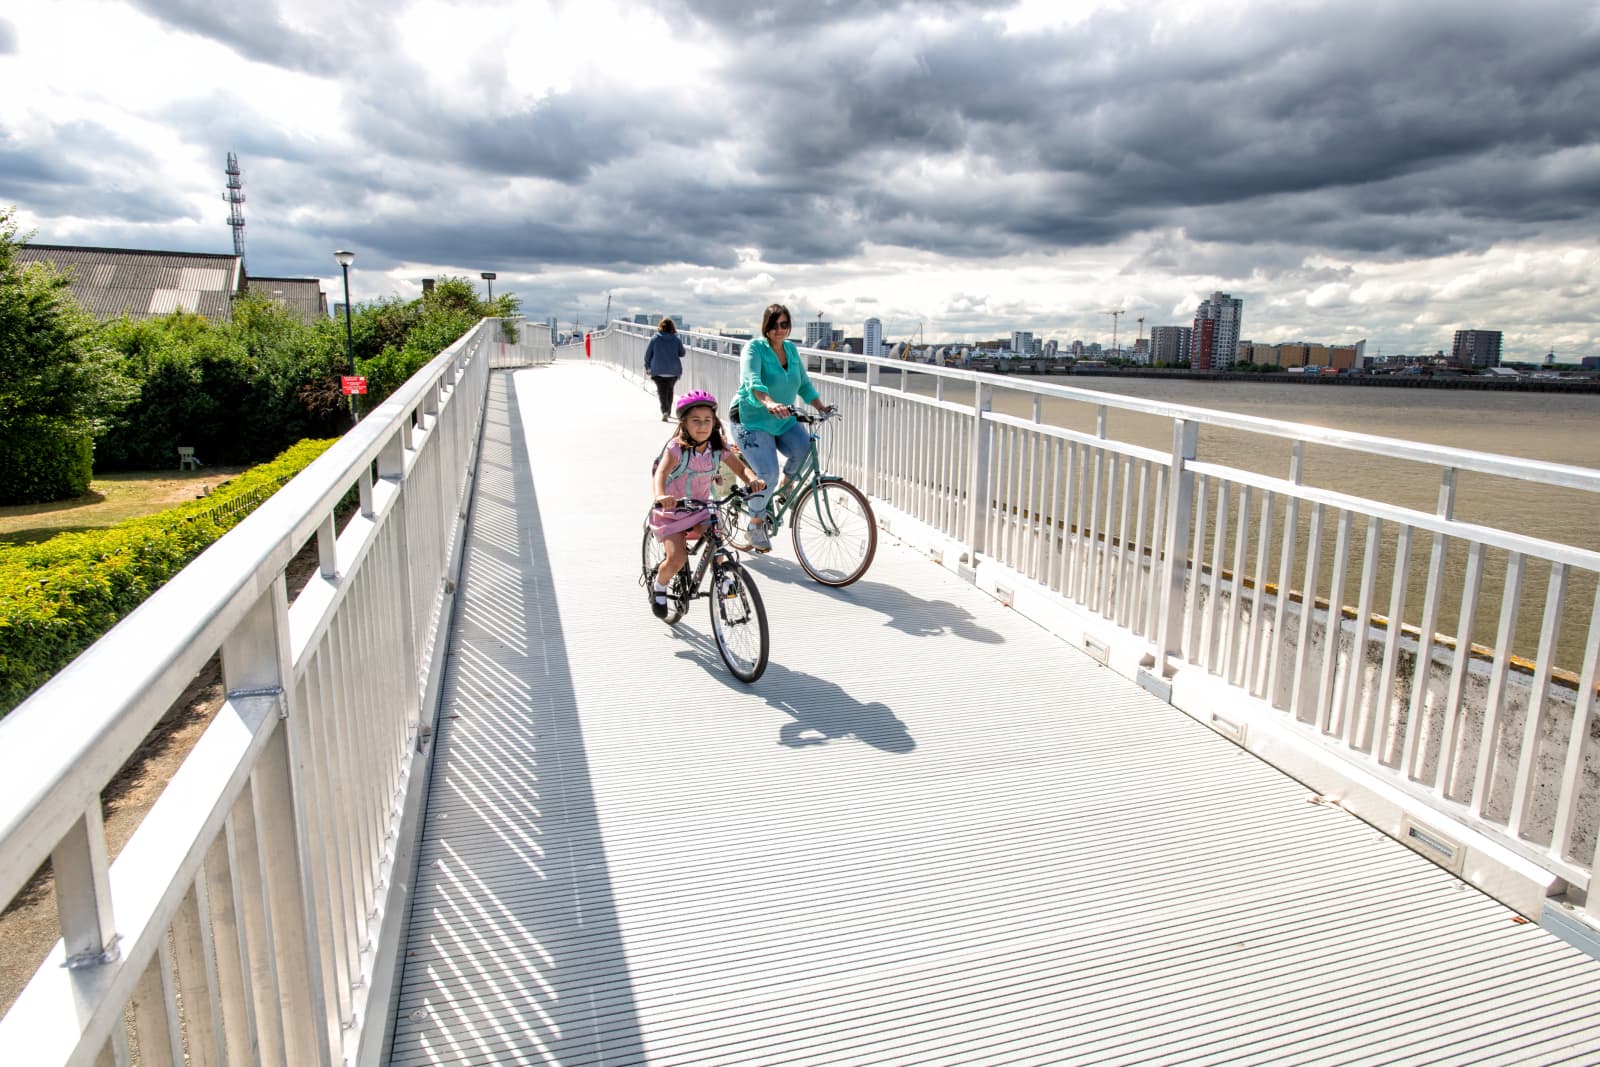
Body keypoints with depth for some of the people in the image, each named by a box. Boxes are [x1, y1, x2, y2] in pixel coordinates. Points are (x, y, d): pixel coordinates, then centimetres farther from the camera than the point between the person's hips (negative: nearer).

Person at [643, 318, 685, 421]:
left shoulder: (655, 339, -2)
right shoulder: (677, 339, -1)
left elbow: (648, 354, 3)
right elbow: (682, 353, 9)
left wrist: (647, 366, 17)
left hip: (658, 370, -2)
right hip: (674, 370, 2)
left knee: (662, 391, -2)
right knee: (670, 390, 18)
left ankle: (665, 411, -22)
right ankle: (667, 412, 26)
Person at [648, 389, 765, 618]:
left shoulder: (719, 448, -7)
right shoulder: (677, 447, -21)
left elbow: (740, 467, -12)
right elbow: (661, 472, -34)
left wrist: (753, 479, -36)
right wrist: (660, 496, -55)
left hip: (701, 508, 4)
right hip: (673, 510, -4)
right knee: (677, 559, -16)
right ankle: (659, 586, 15)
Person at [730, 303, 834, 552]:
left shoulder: (791, 349, 8)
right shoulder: (755, 347, -12)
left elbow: (804, 384, 15)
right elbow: (752, 382, -29)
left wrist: (821, 407, 1)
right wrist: (769, 403, -48)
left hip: (783, 421, 6)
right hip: (751, 420, -5)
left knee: (806, 451, -22)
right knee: (768, 473, -22)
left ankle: (786, 485, 9)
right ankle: (756, 523, 1)